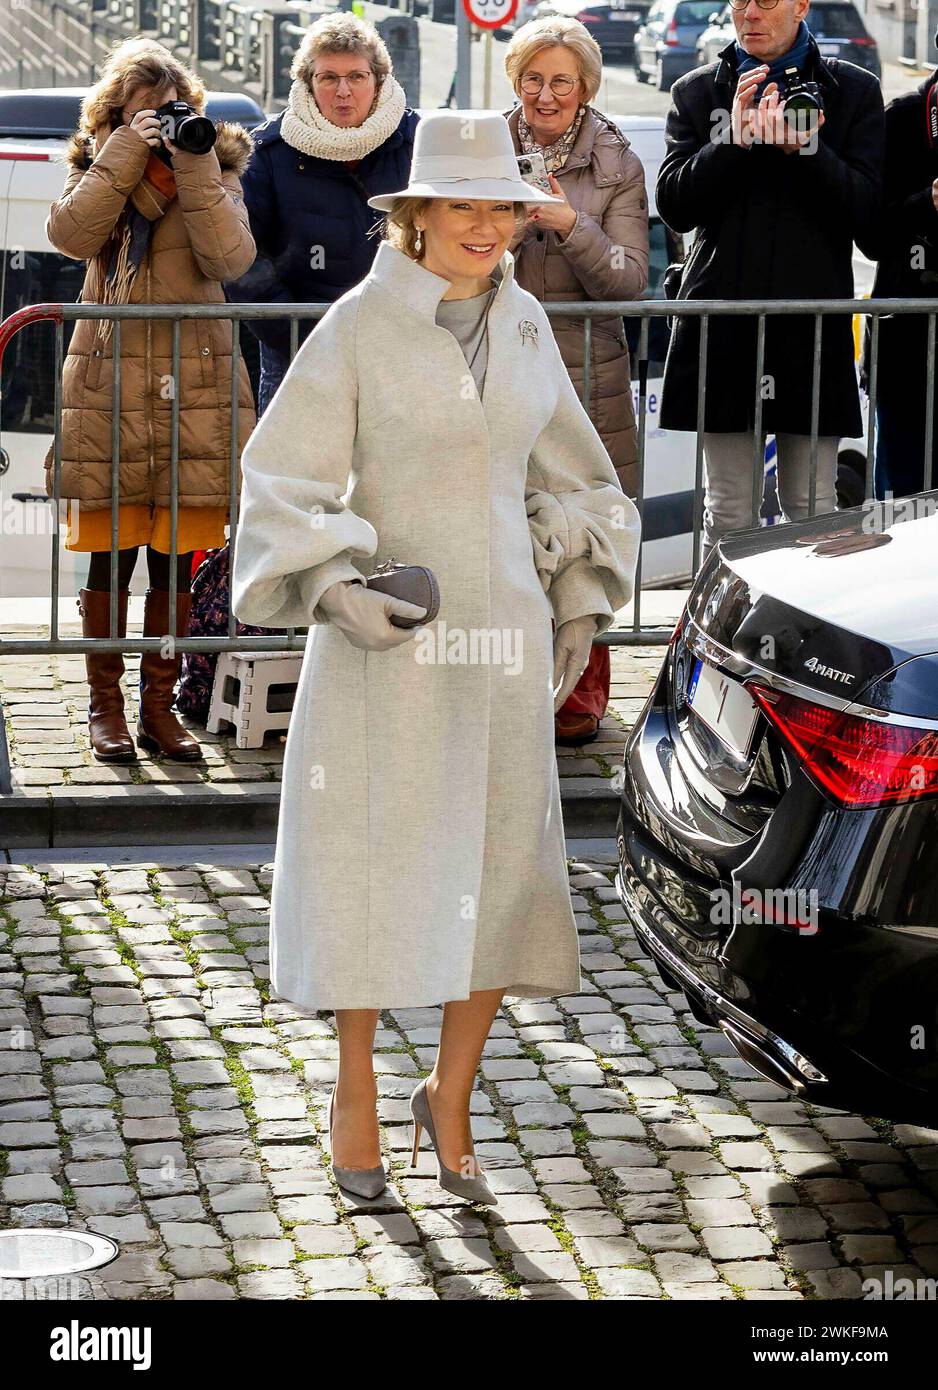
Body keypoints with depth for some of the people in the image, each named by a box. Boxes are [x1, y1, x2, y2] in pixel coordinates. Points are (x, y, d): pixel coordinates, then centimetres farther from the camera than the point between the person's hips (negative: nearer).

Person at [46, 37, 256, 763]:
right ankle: (105, 704, 10)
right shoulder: (98, 169, 10)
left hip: (193, 382, 0)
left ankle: (160, 705, 12)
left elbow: (230, 257, -9)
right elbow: (72, 234, -11)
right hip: (108, 380, 0)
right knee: (110, 553, 0)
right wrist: (129, 152, -15)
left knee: (177, 558, 2)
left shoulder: (215, 168, 9)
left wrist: (194, 167, -16)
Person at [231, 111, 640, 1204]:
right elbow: (284, 478, -6)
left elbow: (570, 471, 20)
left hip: (502, 632, 4)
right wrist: (334, 590, -21)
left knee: (503, 877, 2)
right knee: (375, 866, -1)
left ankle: (450, 1101, 19)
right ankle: (355, 1094, 19)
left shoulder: (523, 328, 7)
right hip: (385, 628, -4)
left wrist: (581, 605, 11)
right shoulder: (358, 325, -7)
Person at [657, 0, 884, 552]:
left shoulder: (855, 91, 6)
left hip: (814, 321, -1)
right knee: (727, 511, 4)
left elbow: (867, 211, -2)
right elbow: (675, 205, 0)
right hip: (724, 327, 1)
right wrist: (736, 140, -13)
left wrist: (807, 150, -17)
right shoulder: (697, 92, 10)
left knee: (812, 508, 1)